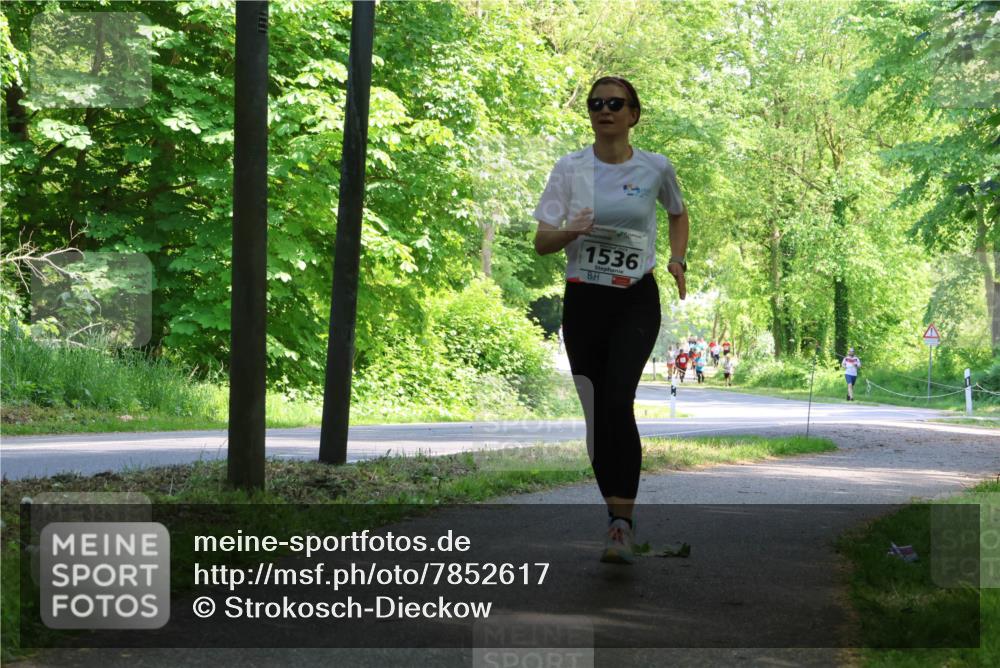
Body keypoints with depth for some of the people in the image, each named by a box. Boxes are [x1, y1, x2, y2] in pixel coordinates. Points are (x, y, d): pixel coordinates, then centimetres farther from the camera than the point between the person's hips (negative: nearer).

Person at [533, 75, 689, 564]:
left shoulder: (655, 168, 2)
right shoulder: (569, 168, 2)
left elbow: (678, 213, 23)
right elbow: (541, 242, -3)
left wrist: (677, 259, 7)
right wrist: (571, 231, -23)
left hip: (636, 301, -2)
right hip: (583, 299, 2)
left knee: (617, 403, -21)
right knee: (596, 411, 5)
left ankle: (621, 527, -21)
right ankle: (618, 517, 22)